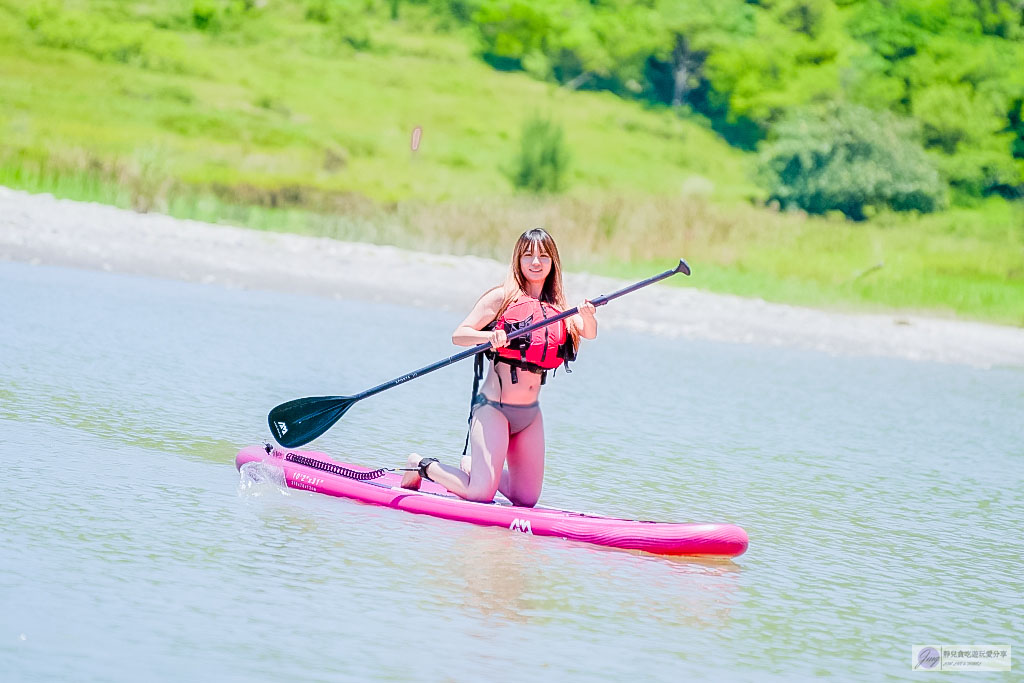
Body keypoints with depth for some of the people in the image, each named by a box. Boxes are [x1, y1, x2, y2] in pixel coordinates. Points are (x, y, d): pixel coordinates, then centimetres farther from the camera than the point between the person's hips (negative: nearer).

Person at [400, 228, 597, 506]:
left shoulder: (557, 307, 8)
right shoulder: (502, 297, -6)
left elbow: (589, 333, -8)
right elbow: (458, 334, -11)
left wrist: (588, 317, -29)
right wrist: (490, 336, -30)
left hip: (530, 412, 6)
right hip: (493, 407, -6)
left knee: (527, 498, 7)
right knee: (481, 494, -13)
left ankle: (470, 466, 32)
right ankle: (423, 466, 14)